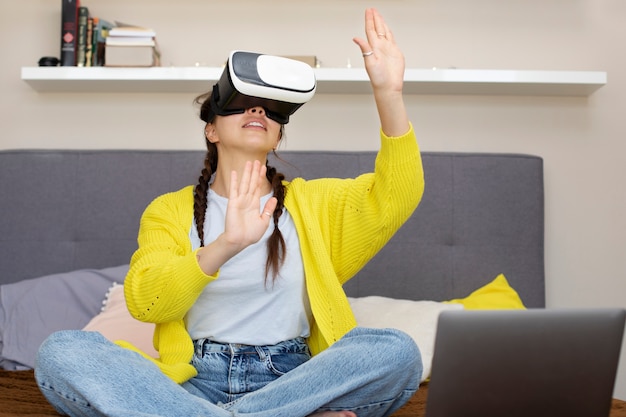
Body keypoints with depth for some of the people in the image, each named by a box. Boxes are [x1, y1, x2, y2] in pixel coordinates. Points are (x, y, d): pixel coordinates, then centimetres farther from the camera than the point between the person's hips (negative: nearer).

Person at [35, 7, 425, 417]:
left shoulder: (310, 201, 12)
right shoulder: (170, 210, 10)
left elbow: (395, 198, -4)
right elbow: (144, 302, -8)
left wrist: (389, 92, -18)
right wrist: (225, 246, -26)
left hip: (291, 378, 0)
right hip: (194, 379, 1)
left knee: (398, 351, -28)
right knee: (60, 351, -25)